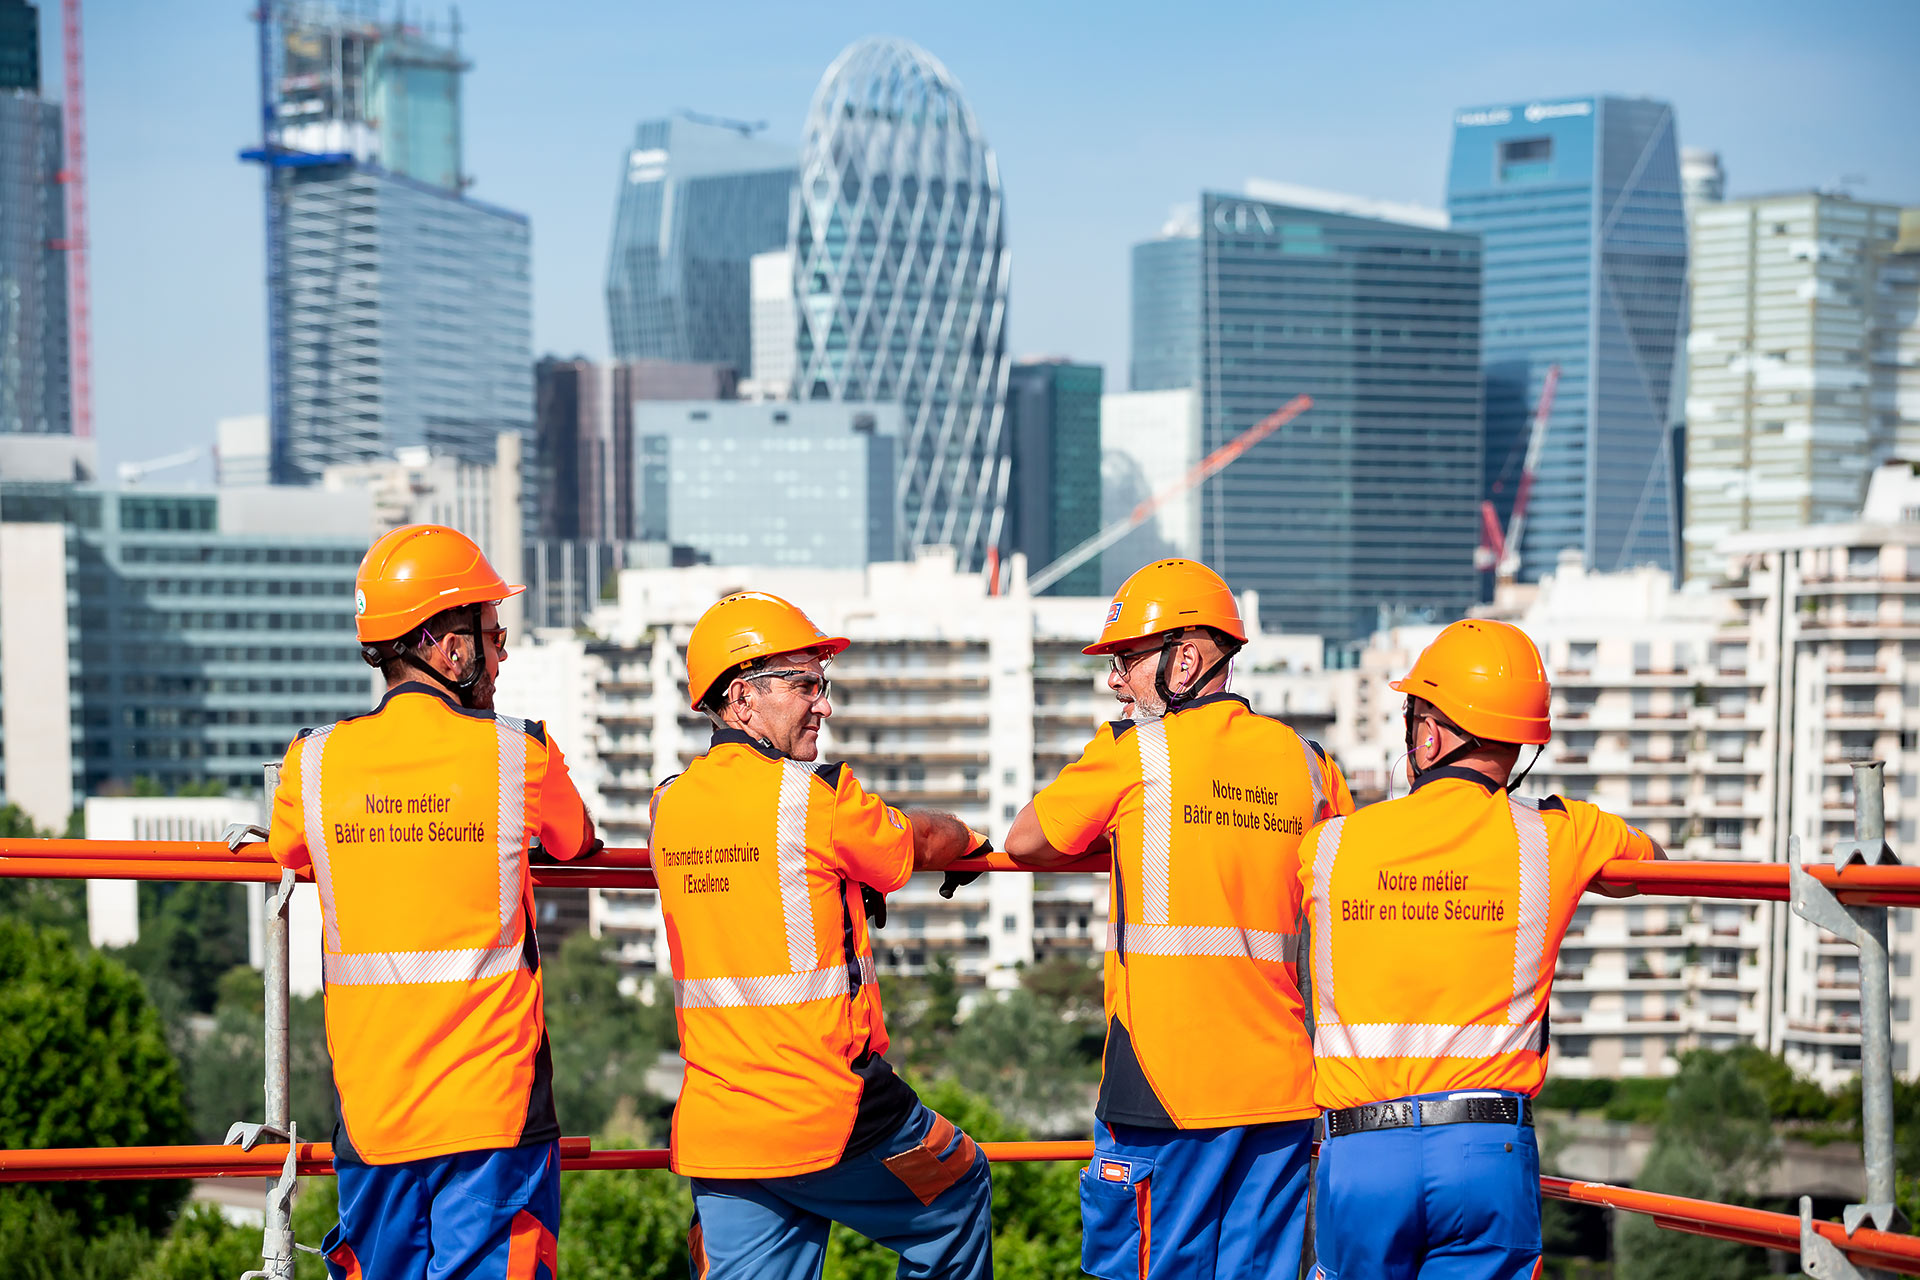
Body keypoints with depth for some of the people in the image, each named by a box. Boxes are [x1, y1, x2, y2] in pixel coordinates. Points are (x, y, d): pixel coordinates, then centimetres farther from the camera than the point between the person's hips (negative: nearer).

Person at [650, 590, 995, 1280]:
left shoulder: (668, 806, 6)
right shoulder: (816, 796, -11)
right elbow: (922, 842, 7)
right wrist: (964, 835, 29)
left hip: (711, 1131, 6)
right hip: (825, 1112, -5)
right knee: (959, 1192, 21)